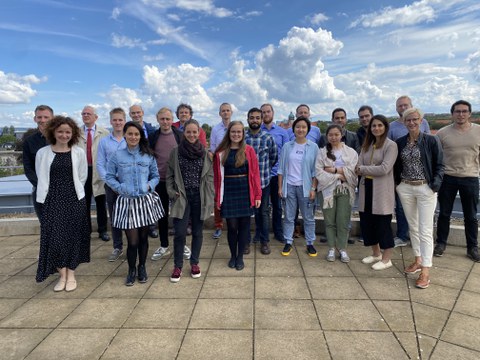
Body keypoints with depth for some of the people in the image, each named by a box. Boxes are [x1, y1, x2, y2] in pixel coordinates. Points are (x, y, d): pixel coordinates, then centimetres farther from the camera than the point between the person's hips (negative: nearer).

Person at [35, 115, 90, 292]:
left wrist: (71, 191, 8)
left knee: (73, 236, 5)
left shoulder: (79, 152, -1)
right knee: (54, 237, 0)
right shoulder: (42, 153, 0)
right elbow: (42, 178, 7)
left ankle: (71, 274, 20)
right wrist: (56, 192, 6)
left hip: (74, 199, 0)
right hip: (52, 200, 0)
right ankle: (62, 275, 16)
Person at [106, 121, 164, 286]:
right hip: (127, 202, -1)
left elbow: (156, 176, 10)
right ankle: (131, 270, 23)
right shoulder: (117, 156, -1)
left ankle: (142, 267, 32)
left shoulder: (148, 156, 3)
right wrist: (120, 188, -10)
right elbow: (109, 177, 4)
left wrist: (149, 186, -7)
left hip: (146, 200, 2)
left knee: (143, 237, 11)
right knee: (132, 240, -1)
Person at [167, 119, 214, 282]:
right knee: (180, 233, -2)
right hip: (182, 197, -1)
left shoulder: (205, 153, 1)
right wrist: (172, 192, -6)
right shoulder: (176, 152, 1)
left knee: (197, 232, 10)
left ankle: (194, 263, 27)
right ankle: (178, 265, 16)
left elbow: (210, 177, 3)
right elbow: (170, 175, 6)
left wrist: (209, 199, -2)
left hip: (199, 197, 1)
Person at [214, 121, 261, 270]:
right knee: (231, 226, 5)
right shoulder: (221, 152, 1)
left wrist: (257, 195, -5)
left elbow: (255, 173, -1)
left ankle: (240, 257, 24)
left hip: (245, 192, 0)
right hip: (228, 192, 0)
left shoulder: (249, 150, 0)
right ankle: (232, 256, 26)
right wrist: (218, 198, -1)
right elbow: (217, 176, 2)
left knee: (243, 225, 8)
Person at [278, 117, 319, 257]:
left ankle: (310, 243, 21)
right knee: (288, 217, 8)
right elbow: (281, 168, 4)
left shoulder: (313, 147, 0)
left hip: (305, 187, -1)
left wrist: (313, 188, -5)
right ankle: (288, 243, 20)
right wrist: (280, 187, 1)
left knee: (308, 217, 8)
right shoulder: (287, 146, 2)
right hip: (289, 186, 1)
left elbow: (315, 170, 0)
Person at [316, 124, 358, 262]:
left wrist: (334, 170, -11)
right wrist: (339, 176, -12)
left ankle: (342, 248, 14)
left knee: (343, 221, 1)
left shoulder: (351, 152, 5)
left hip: (345, 190, 0)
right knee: (330, 221, 5)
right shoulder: (322, 152, 4)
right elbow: (319, 173, -7)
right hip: (327, 190, 0)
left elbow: (353, 171, -7)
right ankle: (331, 248, 17)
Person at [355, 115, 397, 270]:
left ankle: (386, 259, 18)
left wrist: (363, 169, -10)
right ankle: (376, 254, 31)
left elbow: (384, 169, -17)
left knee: (383, 223, 2)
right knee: (367, 221, 11)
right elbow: (359, 166, 5)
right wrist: (359, 169, -18)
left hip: (382, 190, -6)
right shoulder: (367, 145, 13)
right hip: (366, 187, 6)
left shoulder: (391, 145, -6)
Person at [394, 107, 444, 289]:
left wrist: (435, 185, -14)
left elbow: (439, 165, -2)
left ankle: (425, 270, 3)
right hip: (405, 189, 4)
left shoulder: (432, 141, -5)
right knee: (412, 226, 15)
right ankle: (418, 260, 30)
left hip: (425, 189, -4)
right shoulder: (399, 143, 5)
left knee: (425, 230, -3)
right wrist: (397, 184, 2)